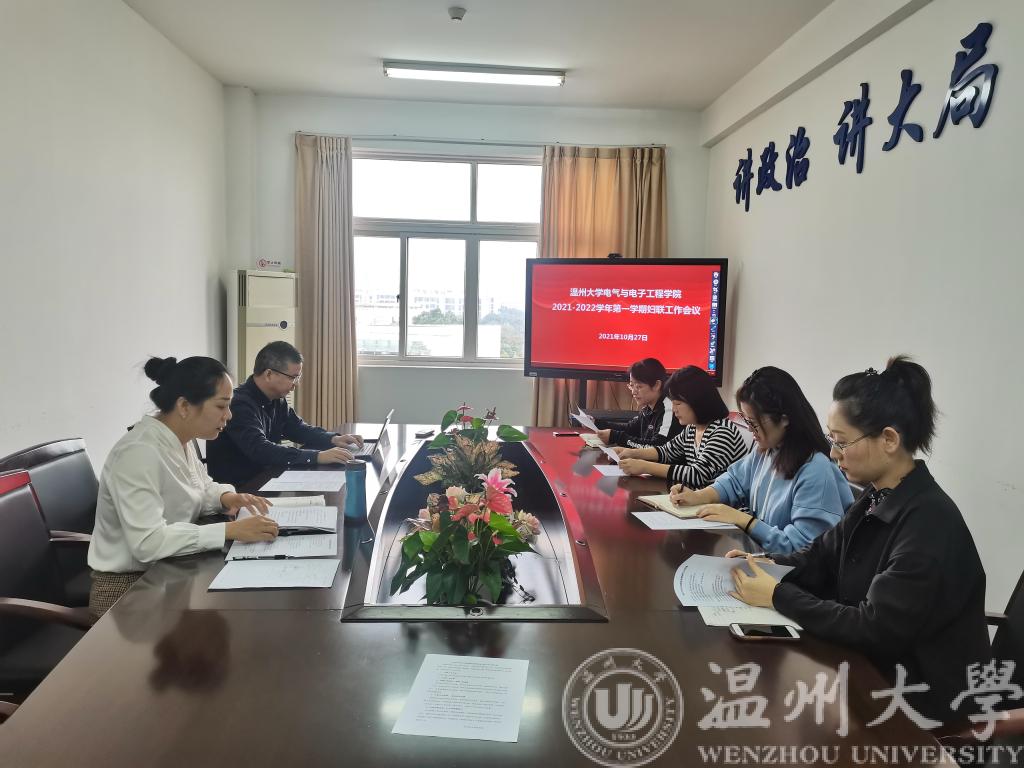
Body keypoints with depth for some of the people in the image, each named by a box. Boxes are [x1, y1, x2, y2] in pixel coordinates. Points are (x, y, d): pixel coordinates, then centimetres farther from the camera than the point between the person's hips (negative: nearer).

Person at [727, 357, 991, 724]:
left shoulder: (930, 525, -27)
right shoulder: (877, 499, 1)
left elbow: (875, 630, -27)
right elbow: (820, 558, 7)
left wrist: (778, 596, -22)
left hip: (920, 699, -7)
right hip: (875, 666, 7)